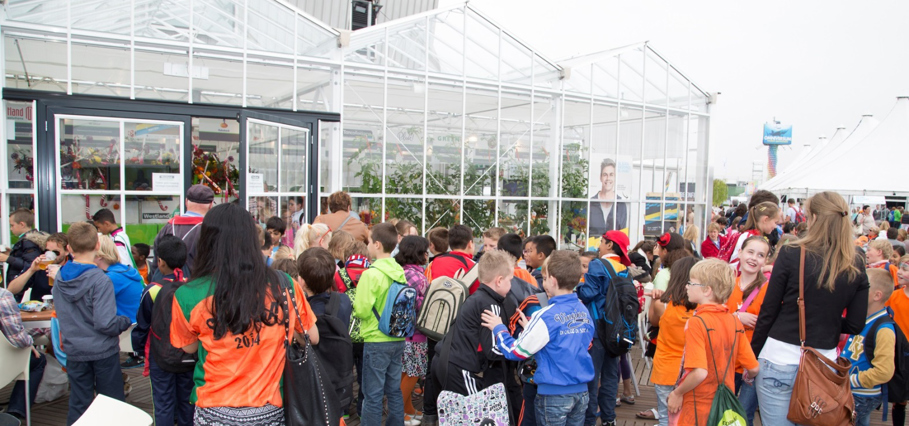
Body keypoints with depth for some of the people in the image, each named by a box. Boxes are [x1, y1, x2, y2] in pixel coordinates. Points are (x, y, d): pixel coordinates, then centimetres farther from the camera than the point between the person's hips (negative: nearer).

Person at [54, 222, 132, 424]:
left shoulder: (60, 277, -3)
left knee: (78, 405, 14)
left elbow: (60, 313, 9)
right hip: (103, 351, -5)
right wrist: (126, 321, -7)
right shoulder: (100, 281, -21)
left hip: (74, 352, 5)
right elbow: (105, 323, -24)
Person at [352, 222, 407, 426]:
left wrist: (354, 303, 2)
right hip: (398, 339, 7)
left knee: (372, 394, 3)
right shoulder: (400, 272, 3)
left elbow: (362, 310, -17)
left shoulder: (371, 274, -17)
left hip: (376, 340, -7)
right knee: (394, 390, 16)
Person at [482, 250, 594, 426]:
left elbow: (516, 352, -13)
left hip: (553, 394, -5)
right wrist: (532, 329, 13)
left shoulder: (546, 316, -19)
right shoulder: (584, 311, -1)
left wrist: (498, 329, 2)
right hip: (582, 391, 6)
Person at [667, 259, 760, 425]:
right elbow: (753, 368, 3)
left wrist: (677, 393, -12)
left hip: (698, 410, -6)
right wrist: (747, 378, 25)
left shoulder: (697, 322, -19)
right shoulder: (735, 322, -1)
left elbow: (700, 372, -26)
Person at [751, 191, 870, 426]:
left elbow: (768, 312, -8)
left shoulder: (791, 254, -10)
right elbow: (856, 325, 2)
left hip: (780, 360, -3)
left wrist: (752, 356, 2)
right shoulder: (855, 266, 0)